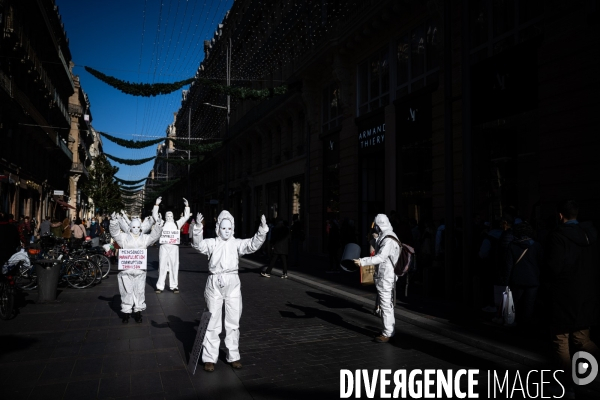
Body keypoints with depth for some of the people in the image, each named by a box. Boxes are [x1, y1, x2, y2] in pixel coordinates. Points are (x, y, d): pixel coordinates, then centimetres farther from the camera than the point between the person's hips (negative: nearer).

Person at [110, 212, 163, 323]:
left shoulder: (144, 238, 8)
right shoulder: (124, 237, 3)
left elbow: (154, 236, -3)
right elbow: (115, 233, -8)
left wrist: (158, 227, -21)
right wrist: (114, 222, -25)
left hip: (140, 270, 2)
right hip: (126, 270, -2)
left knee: (139, 291, 7)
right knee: (127, 291, 5)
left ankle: (138, 311, 18)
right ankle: (126, 312, 16)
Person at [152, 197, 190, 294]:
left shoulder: (177, 224, 14)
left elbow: (186, 216, 12)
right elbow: (154, 215, 7)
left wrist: (187, 206, 5)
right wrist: (157, 204, -1)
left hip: (174, 247, 1)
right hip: (164, 247, -1)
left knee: (174, 266, 1)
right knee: (162, 266, 1)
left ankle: (174, 286, 7)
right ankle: (160, 286, 5)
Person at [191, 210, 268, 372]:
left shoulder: (237, 243, 3)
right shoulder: (212, 243, -1)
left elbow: (253, 244, -9)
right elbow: (199, 245, -19)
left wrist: (262, 229, -24)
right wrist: (198, 227, -35)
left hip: (233, 284, 2)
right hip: (214, 284, -2)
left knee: (233, 322, 10)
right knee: (212, 323, 5)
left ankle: (233, 356, 23)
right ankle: (209, 358, 15)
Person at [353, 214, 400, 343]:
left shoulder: (388, 239, -20)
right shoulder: (384, 237, 13)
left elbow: (381, 257, -28)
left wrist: (362, 262, -32)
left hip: (386, 277, -11)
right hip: (384, 276, 11)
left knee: (386, 305, -5)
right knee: (385, 304, 18)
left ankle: (387, 333, 1)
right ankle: (390, 329, 28)